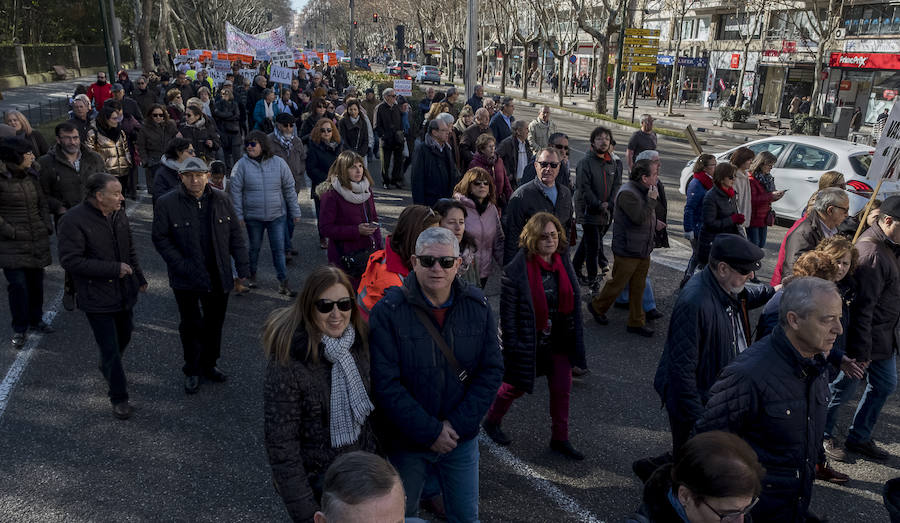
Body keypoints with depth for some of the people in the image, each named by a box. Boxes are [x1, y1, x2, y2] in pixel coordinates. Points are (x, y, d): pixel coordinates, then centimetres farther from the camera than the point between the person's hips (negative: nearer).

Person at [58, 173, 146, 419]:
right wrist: (114, 268, -23)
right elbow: (70, 260, -22)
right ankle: (119, 398, 15)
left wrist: (139, 277, 17)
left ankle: (108, 368, 53)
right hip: (97, 297, -7)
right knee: (110, 348, 0)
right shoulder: (74, 220, -20)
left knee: (124, 336, 24)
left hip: (124, 292, 7)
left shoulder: (119, 215, 2)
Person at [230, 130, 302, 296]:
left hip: (277, 215, 0)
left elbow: (289, 189, 4)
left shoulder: (278, 163, -1)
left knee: (279, 249, 1)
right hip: (253, 216, 0)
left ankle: (283, 283, 8)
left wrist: (295, 212, 4)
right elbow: (235, 191, -2)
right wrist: (238, 215, -5)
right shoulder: (242, 164, -5)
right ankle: (252, 276, 35)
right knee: (254, 247, 14)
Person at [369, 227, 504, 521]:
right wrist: (430, 432, -19)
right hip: (406, 442, -2)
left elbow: (492, 371, -6)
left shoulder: (478, 307, -6)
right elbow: (385, 384, -19)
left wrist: (457, 425, -13)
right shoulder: (388, 311, -17)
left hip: (462, 439, 3)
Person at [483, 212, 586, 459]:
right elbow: (507, 309, -16)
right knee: (517, 386, 12)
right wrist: (512, 343, -15)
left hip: (558, 339, 5)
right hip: (529, 340, -5)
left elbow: (573, 299, 10)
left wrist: (574, 334, 11)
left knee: (562, 388, 10)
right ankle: (491, 421, 39)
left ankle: (559, 438, 29)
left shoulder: (563, 262, -1)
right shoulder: (517, 269, -20)